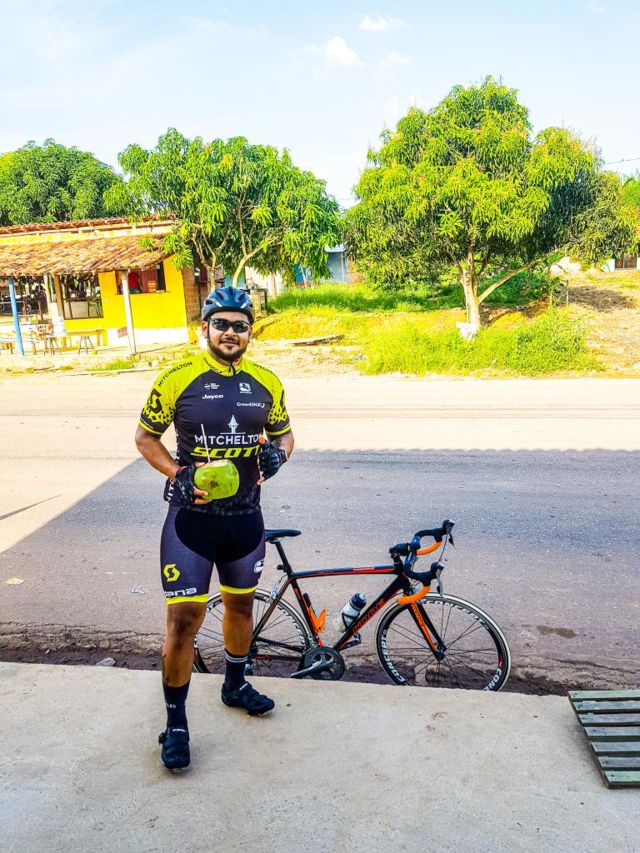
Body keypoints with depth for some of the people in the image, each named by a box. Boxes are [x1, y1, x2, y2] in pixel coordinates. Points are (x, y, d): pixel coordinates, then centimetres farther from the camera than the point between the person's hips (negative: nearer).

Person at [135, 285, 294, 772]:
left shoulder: (266, 383, 2)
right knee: (184, 620, -2)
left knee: (240, 604, 20)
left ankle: (235, 685, 45)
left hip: (244, 517, 4)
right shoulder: (178, 379, -8)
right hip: (191, 517, -4)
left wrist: (276, 455, -9)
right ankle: (176, 722, 19)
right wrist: (178, 474, -14)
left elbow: (284, 435, 14)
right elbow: (146, 436, 1)